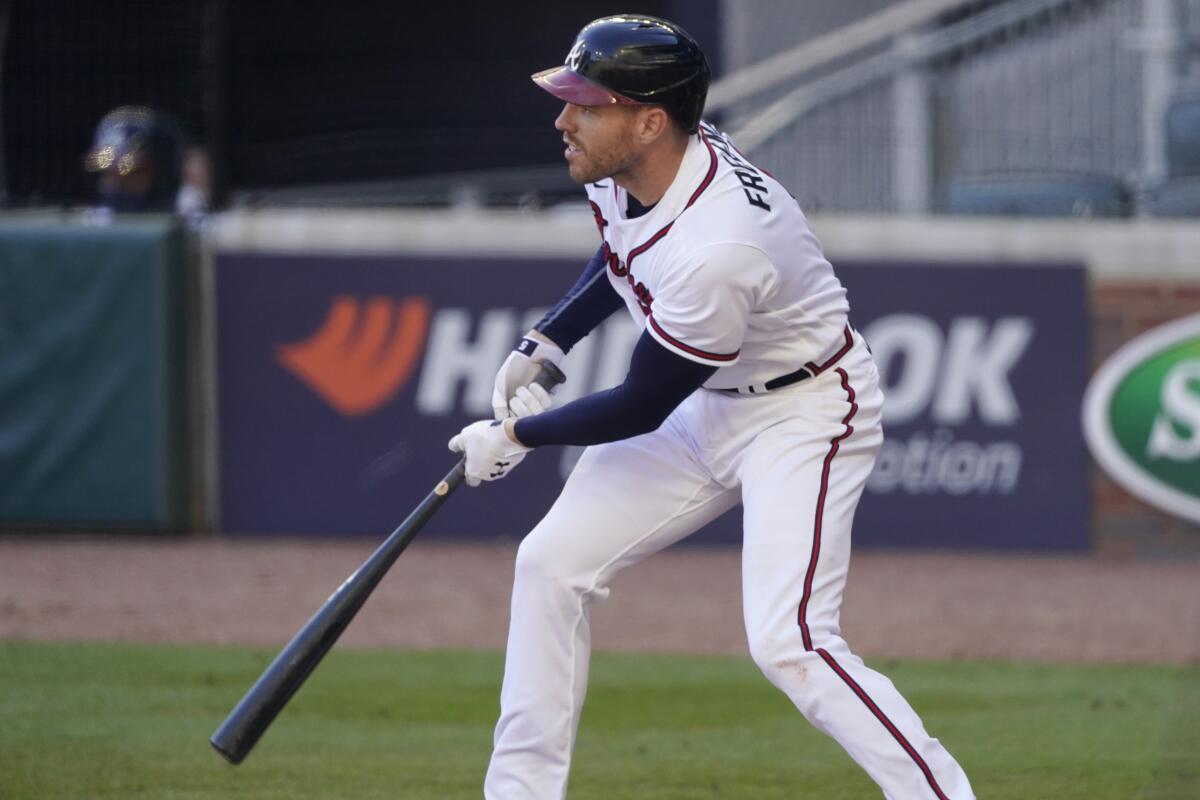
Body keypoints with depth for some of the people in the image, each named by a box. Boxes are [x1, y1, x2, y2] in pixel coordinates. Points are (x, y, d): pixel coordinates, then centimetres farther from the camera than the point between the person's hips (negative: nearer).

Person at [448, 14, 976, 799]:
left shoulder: (716, 249, -36)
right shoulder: (623, 166, -11)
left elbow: (641, 408, -23)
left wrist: (518, 434, -11)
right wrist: (540, 345, 5)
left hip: (805, 415, -9)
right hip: (710, 405, 9)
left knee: (789, 644, -22)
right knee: (552, 562, 6)